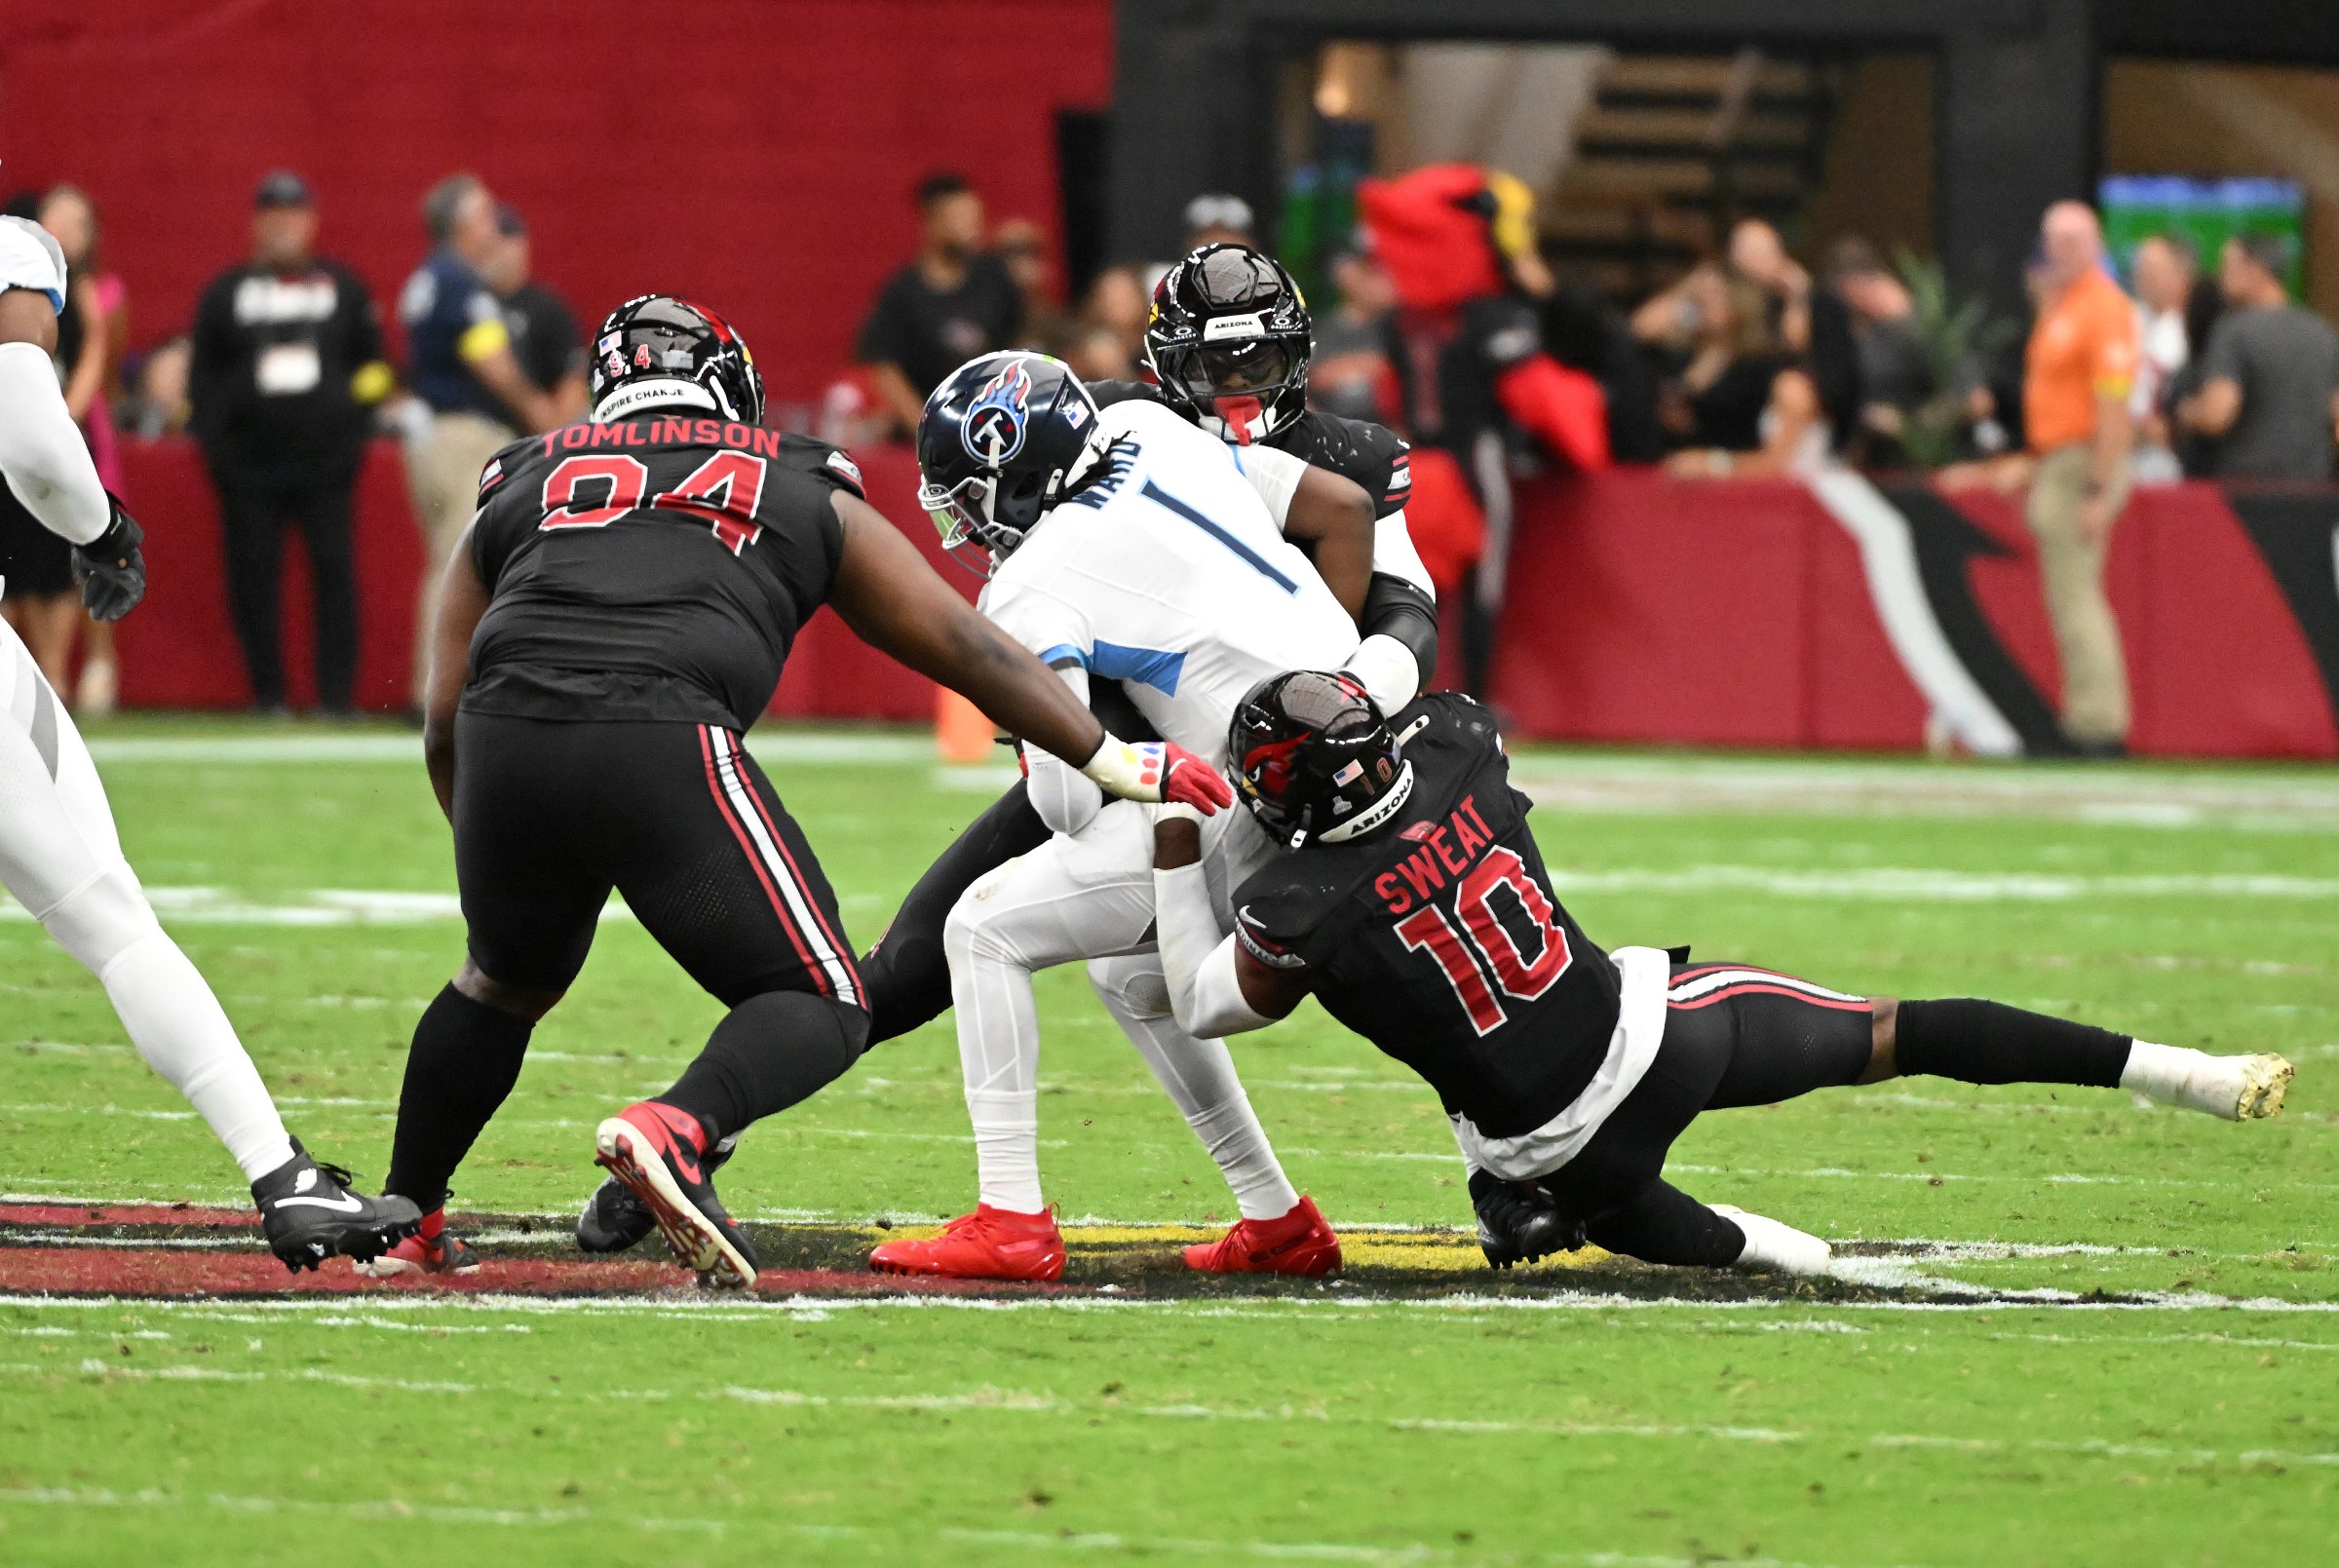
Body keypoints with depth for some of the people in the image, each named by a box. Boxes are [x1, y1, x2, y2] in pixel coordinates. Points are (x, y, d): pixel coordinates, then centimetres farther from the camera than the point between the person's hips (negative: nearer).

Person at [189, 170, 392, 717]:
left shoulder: (343, 287, 11)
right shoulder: (227, 293, 10)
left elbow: (371, 364, 14)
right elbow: (202, 378, 10)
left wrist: (354, 429, 1)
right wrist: (216, 446, -1)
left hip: (327, 465, -1)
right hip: (249, 467, 1)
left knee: (335, 573, -7)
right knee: (253, 579, -1)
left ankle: (338, 698, -4)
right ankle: (268, 697, 7)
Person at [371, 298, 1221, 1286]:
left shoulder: (521, 490, 29)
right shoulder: (803, 496, 26)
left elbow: (444, 723, 26)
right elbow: (963, 647, 28)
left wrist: (489, 853, 42)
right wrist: (1111, 761, 36)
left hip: (505, 738, 4)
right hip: (663, 745, -4)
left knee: (508, 981, 31)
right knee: (819, 1009, 6)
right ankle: (672, 1130, -21)